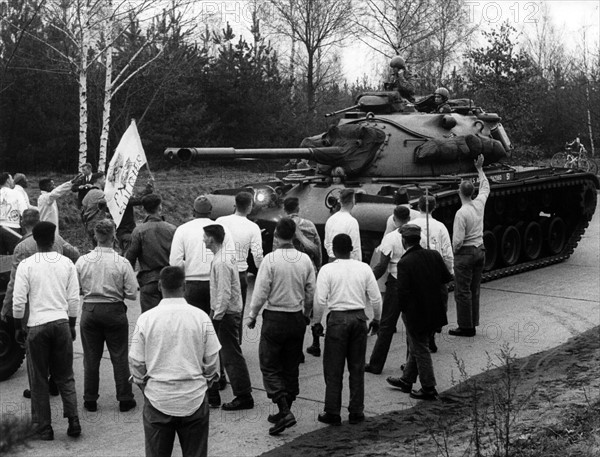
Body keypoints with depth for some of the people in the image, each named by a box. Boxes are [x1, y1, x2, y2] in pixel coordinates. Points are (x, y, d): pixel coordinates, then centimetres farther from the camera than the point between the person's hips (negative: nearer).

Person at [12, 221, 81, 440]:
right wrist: (72, 325, 14)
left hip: (37, 325, -2)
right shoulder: (66, 263, 2)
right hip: (61, 323, 2)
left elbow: (18, 300, -7)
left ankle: (43, 428, 13)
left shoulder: (26, 265, -5)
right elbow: (74, 299, 3)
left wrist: (18, 327, 5)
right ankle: (73, 419, 3)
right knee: (65, 376, 14)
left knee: (38, 379, 9)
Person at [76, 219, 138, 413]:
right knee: (119, 357, 9)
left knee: (91, 358, 13)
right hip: (115, 311, -1)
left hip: (90, 311, 1)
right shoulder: (122, 263, -12)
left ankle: (90, 400, 19)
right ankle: (125, 399, 14)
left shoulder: (82, 261, -8)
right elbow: (132, 294, -9)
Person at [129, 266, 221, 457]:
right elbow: (212, 360, -3)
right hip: (194, 399, 0)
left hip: (157, 400, 0)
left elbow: (136, 362, -3)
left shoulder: (146, 318, -8)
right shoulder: (200, 317, -7)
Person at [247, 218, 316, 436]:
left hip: (274, 318, -5)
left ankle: (284, 411, -11)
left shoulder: (271, 259, -15)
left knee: (270, 367, 3)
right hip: (297, 318, 5)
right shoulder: (305, 260, -1)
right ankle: (285, 411, 23)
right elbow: (311, 293, 4)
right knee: (291, 367, 15)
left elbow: (261, 293, -14)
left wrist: (252, 316, 0)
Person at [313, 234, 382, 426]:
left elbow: (320, 300, -10)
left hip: (337, 318, -3)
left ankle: (332, 413, 9)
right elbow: (376, 298, 3)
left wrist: (316, 321, 3)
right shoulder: (364, 268, 2)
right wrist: (376, 318, 17)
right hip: (359, 318, 3)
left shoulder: (327, 270, -6)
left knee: (333, 369, 6)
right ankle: (356, 413, 17)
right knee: (357, 367, 12)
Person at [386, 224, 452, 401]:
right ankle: (406, 381, 35)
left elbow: (402, 291, -22)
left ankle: (428, 389, 13)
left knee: (420, 350, 6)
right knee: (416, 346, 21)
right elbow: (447, 278, 2)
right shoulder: (434, 255, -4)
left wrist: (403, 309, -5)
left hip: (415, 313, -7)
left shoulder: (404, 263, -21)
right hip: (433, 311, 7)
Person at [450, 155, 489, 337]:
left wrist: (455, 251, 0)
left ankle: (465, 327, 1)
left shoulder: (461, 213, -19)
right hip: (480, 251, 7)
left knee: (462, 292, -1)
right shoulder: (479, 204, 0)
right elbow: (485, 188, 23)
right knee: (474, 290, 12)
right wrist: (480, 169, 31)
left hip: (465, 253, -7)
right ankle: (473, 324, 17)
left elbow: (457, 240, -20)